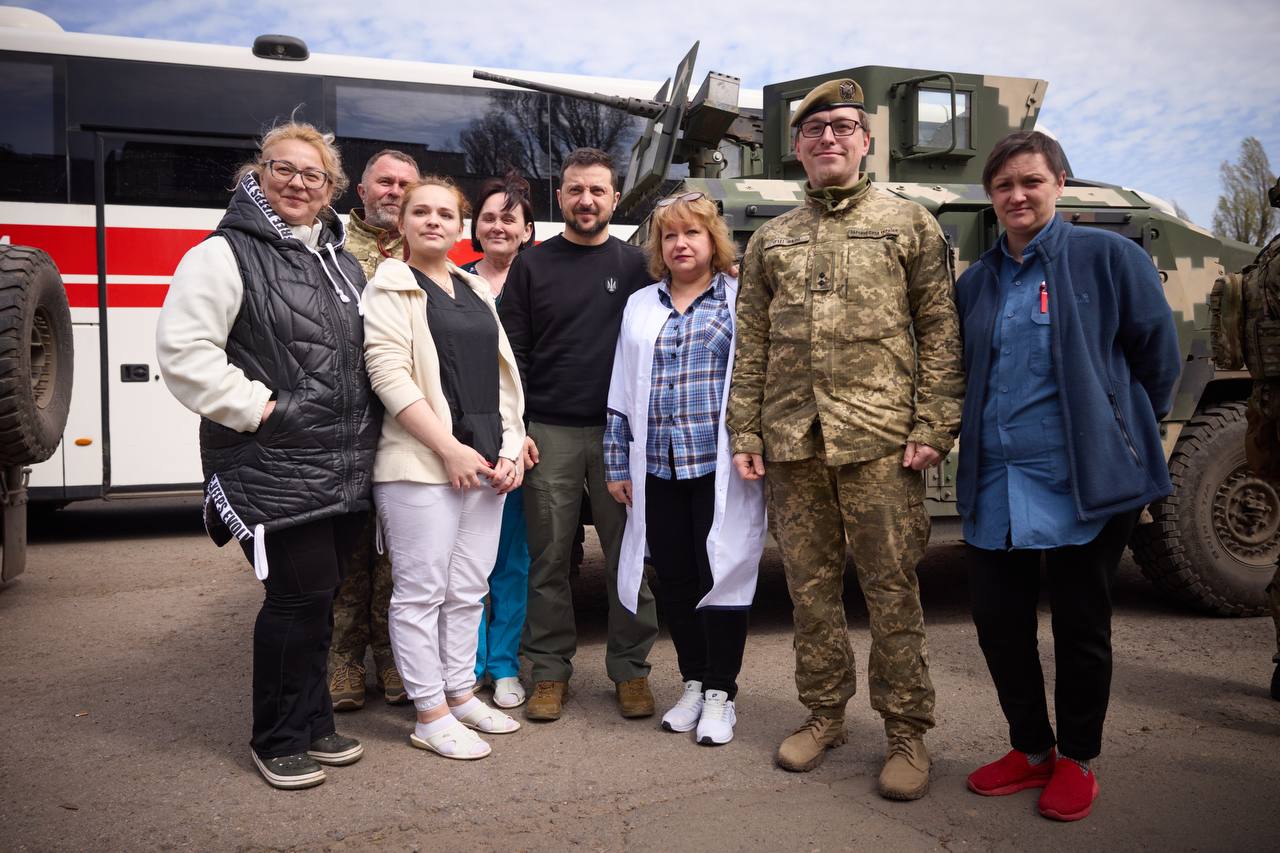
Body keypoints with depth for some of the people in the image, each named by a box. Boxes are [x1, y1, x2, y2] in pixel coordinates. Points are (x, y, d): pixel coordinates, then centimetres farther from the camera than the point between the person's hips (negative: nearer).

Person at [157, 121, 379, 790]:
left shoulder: (342, 263, 17)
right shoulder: (226, 255, -6)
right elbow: (183, 351, -15)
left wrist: (364, 436, 15)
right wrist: (259, 407, -16)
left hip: (346, 469, 7)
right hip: (274, 469, -7)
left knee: (320, 597, 14)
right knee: (299, 597, -4)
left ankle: (312, 725, 30)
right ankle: (278, 741, 16)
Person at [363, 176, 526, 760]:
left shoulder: (477, 291, 18)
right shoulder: (391, 288, -1)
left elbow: (501, 373, 17)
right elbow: (389, 375, -13)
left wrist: (510, 449, 4)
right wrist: (449, 448, -17)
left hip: (486, 465, 7)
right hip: (421, 466, -6)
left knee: (468, 589, 13)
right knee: (421, 590, -1)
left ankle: (460, 694, 26)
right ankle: (430, 716, 9)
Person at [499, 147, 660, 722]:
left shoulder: (636, 265, 9)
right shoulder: (531, 266, 9)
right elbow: (513, 352, 6)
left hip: (621, 431, 0)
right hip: (550, 433, 0)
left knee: (629, 556, 3)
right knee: (549, 559, 5)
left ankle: (630, 669, 16)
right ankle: (550, 669, 17)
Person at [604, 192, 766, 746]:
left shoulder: (740, 299, 3)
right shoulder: (641, 306, 16)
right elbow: (622, 392, 16)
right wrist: (618, 462, 12)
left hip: (721, 468, -4)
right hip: (658, 469, 4)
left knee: (722, 575, -1)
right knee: (674, 580, 9)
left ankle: (720, 694, 12)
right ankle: (693, 684, 24)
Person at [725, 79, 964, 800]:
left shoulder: (909, 223, 6)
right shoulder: (771, 240, 16)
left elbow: (941, 332, 1)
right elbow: (752, 345, 14)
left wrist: (934, 427, -8)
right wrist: (745, 431, 7)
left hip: (880, 441, -3)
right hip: (792, 444, 4)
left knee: (892, 590, 1)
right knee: (811, 586, 11)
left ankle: (908, 735, 15)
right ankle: (826, 715, 27)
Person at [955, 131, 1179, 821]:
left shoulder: (1108, 258, -3)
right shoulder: (976, 282, 11)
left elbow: (1156, 354, 1)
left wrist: (1131, 435, 6)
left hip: (1084, 481, -4)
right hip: (995, 485, 5)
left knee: (1081, 626, 7)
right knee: (998, 621, 8)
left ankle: (1077, 761, 26)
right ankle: (1031, 750, 29)